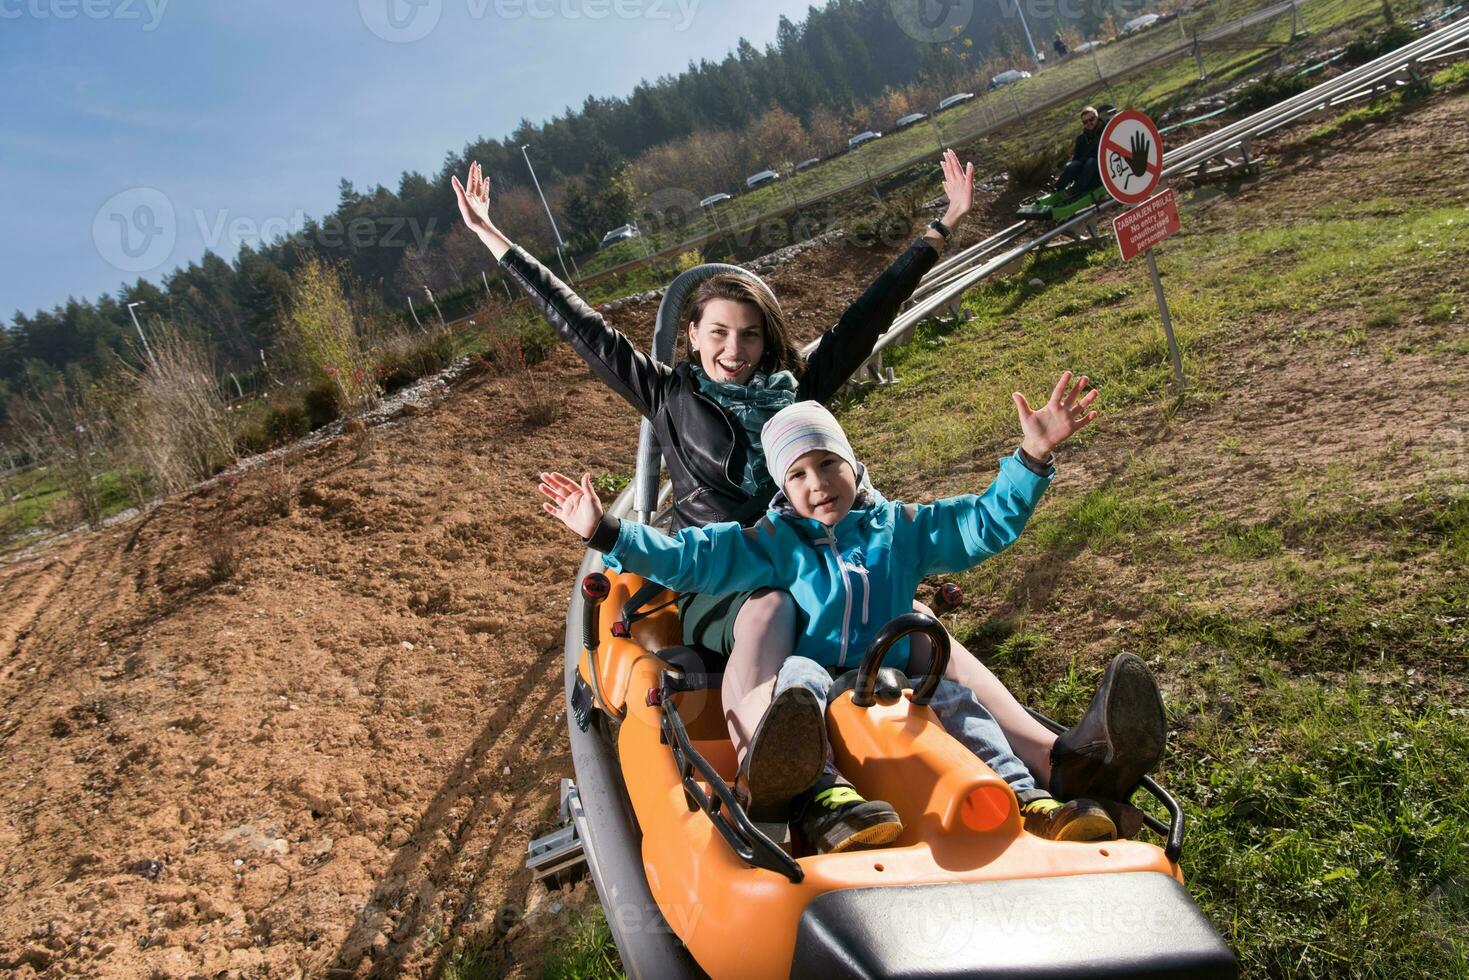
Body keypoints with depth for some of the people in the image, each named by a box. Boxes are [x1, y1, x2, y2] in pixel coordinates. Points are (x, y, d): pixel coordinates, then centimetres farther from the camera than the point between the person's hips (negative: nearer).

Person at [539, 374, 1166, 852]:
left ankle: (1028, 804, -35)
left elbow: (988, 523, 13)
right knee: (799, 673, -35)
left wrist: (1032, 459, 1)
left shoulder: (899, 528, 15)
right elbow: (687, 557, 3)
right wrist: (607, 533, -8)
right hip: (810, 684, -2)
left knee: (951, 693, -25)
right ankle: (828, 804, -58)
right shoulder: (772, 541, 10)